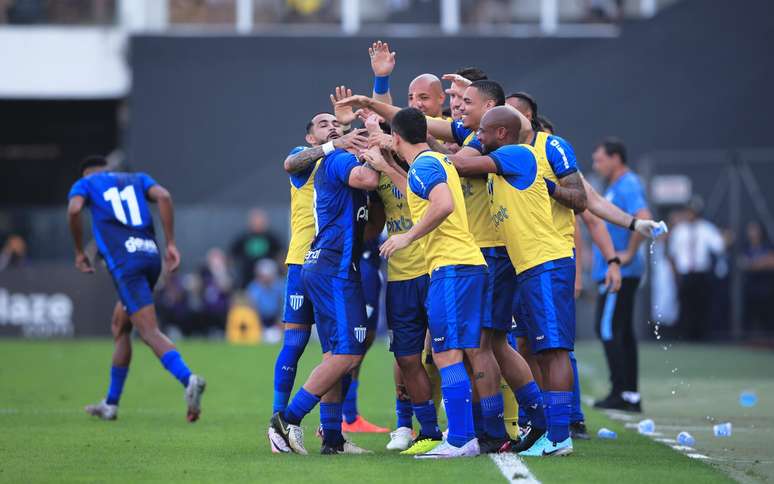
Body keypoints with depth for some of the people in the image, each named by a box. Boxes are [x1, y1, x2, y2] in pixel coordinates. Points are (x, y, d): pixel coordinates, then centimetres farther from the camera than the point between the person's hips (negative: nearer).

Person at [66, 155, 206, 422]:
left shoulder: (84, 184, 15)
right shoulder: (137, 179, 26)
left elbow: (74, 210, -7)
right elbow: (163, 196, 5)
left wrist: (79, 253, 4)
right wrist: (170, 244, 2)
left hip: (125, 263, -6)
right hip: (151, 257, 6)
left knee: (150, 332, -14)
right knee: (119, 327, 21)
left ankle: (188, 379, -38)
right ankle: (110, 404, 26)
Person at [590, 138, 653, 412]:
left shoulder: (627, 186, -15)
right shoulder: (616, 186, 17)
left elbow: (643, 220, -30)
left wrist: (630, 253, -24)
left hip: (618, 273, -10)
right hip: (616, 273, 10)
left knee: (608, 330, -10)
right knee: (622, 332, 11)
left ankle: (621, 393, -10)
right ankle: (631, 396, 14)